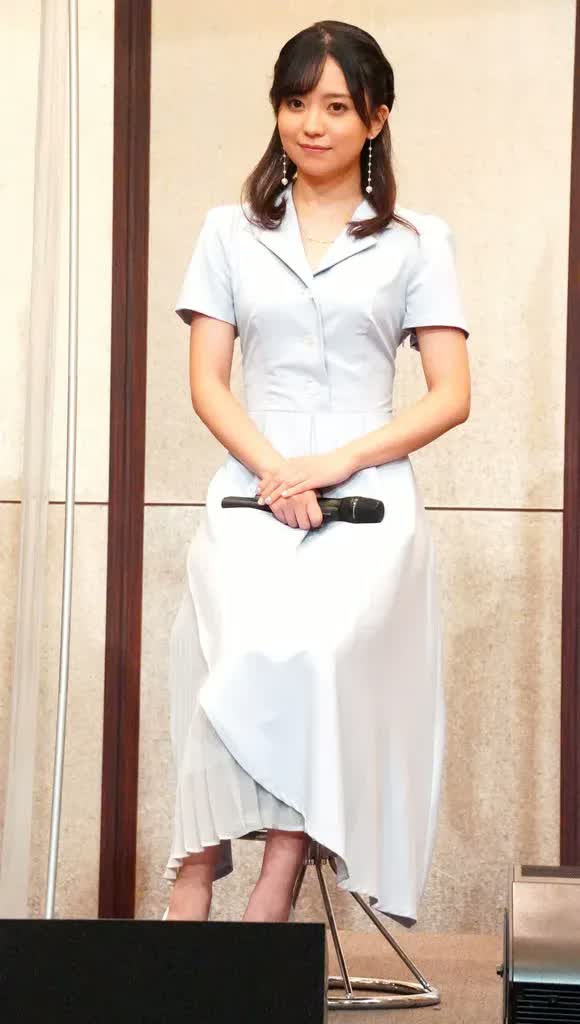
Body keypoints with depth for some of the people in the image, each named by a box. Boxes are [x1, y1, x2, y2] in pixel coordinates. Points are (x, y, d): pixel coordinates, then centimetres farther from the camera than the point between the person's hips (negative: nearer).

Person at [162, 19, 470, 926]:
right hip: (252, 493, 1)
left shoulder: (417, 241, 12)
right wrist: (272, 470, -10)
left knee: (315, 649, -30)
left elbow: (451, 396, 5)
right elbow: (208, 383, 9)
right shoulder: (231, 232, 16)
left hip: (368, 501, -1)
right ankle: (194, 886, -26)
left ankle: (276, 886, -27)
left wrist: (339, 461, -9)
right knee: (247, 652, -28)